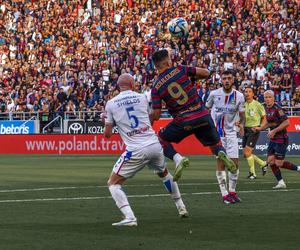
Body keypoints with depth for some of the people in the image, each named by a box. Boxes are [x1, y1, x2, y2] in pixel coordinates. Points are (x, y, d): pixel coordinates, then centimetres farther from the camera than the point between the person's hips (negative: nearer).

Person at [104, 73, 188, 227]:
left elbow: (107, 134, 7)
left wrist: (108, 123, 27)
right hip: (155, 145, 4)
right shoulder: (142, 97, 9)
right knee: (164, 173, 34)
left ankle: (129, 217, -12)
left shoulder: (111, 104, 1)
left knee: (113, 183, 7)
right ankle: (181, 207, 40)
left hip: (135, 151, -4)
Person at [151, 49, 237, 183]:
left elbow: (156, 115, 0)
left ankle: (178, 159, -6)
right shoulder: (180, 70, 0)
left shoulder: (156, 87, 0)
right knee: (215, 143, 22)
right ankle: (222, 153, -14)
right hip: (203, 116, 2)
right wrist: (192, 76, 20)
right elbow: (205, 73, 3)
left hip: (183, 121, -1)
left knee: (161, 138, 20)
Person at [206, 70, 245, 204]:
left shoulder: (239, 96, -2)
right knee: (221, 162, -7)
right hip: (216, 132, -2)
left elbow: (242, 115, 6)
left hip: (231, 132, 2)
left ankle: (232, 191, 14)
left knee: (234, 162, -2)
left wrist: (241, 124, -10)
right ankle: (224, 194, -5)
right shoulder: (214, 94, -5)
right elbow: (206, 109, 10)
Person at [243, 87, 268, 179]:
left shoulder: (257, 105, -5)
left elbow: (264, 118, 0)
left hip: (254, 130, -6)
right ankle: (263, 164, 27)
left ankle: (252, 173, -4)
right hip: (246, 130, 7)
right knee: (246, 154, 6)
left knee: (247, 151, -16)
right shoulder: (243, 105, 10)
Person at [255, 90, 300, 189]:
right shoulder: (266, 108, 9)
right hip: (273, 139, 9)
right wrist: (260, 128, 14)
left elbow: (286, 122, -21)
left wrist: (274, 131, -21)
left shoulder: (277, 108, -18)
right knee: (270, 161, 2)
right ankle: (281, 182, 11)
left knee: (279, 163, -7)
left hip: (281, 139, -9)